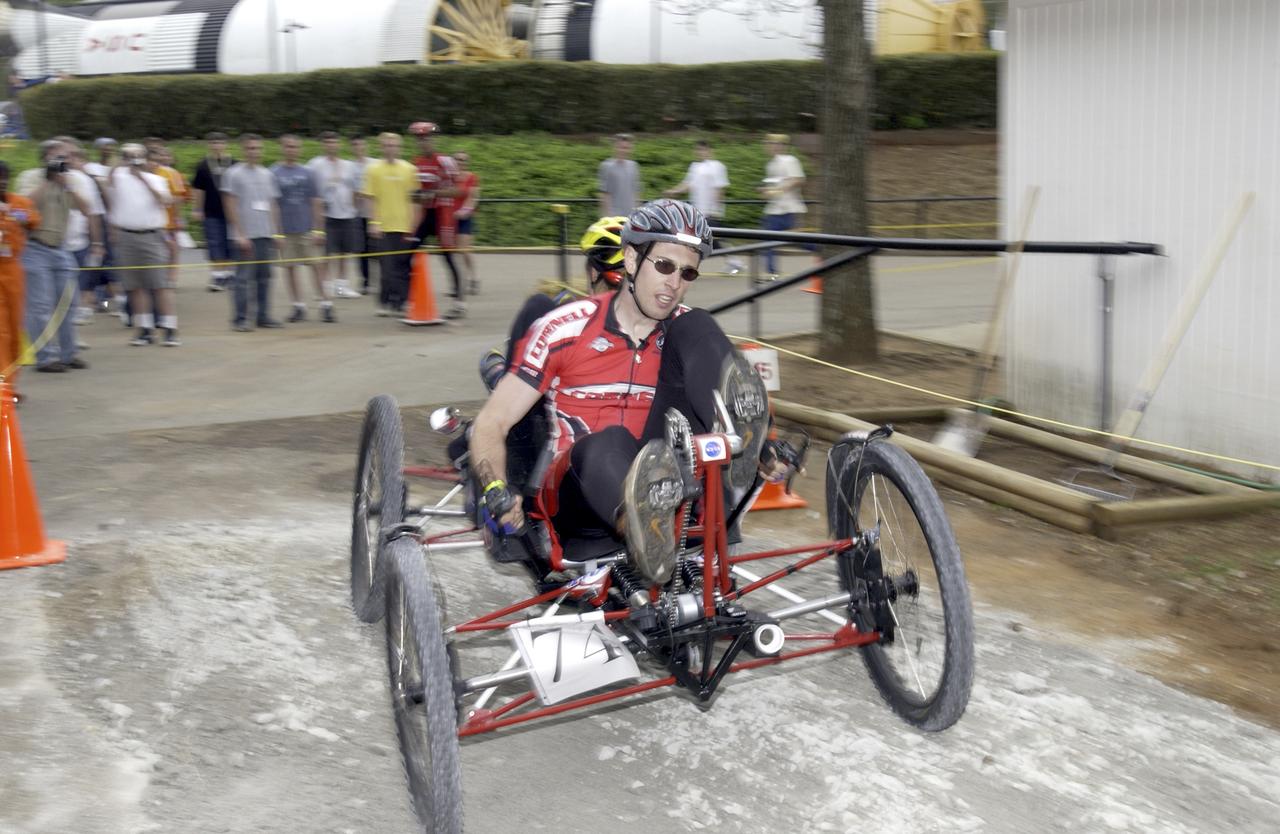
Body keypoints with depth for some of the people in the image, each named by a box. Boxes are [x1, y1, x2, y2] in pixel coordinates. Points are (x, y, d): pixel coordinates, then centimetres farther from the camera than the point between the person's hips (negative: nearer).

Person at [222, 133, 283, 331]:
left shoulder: (267, 175, 15)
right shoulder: (233, 174, -2)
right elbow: (230, 206, -6)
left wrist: (277, 232, 14)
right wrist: (240, 234, -11)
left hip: (266, 234, 6)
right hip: (246, 235, -5)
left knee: (264, 277, 8)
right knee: (243, 278, -5)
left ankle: (263, 316, 15)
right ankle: (240, 319, 0)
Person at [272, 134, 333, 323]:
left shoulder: (307, 173, 5)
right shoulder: (273, 173, -1)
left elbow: (316, 203, 6)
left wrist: (318, 229, 0)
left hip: (307, 229, 1)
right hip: (285, 230, 0)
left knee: (317, 265, -1)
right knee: (290, 267, 5)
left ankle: (326, 304, 3)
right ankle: (298, 306, 15)